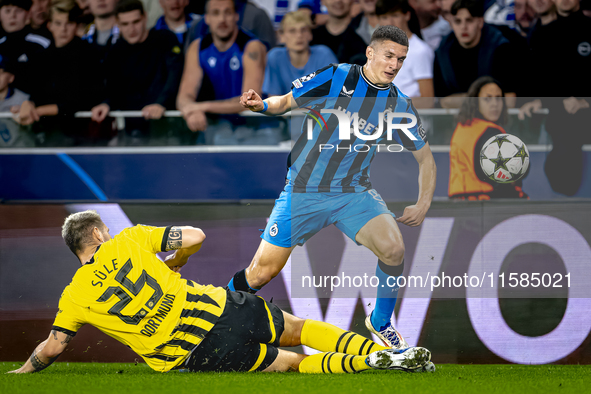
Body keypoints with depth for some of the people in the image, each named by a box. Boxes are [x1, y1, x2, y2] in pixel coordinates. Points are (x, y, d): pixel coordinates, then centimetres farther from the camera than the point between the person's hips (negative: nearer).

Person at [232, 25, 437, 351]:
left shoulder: (398, 105, 0)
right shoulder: (334, 77, -8)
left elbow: (425, 157, 10)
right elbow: (285, 102, 1)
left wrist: (423, 205, -3)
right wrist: (261, 105, -22)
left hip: (353, 192, 2)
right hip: (302, 190, -2)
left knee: (393, 249, -23)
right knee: (261, 274, -4)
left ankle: (380, 323, 3)